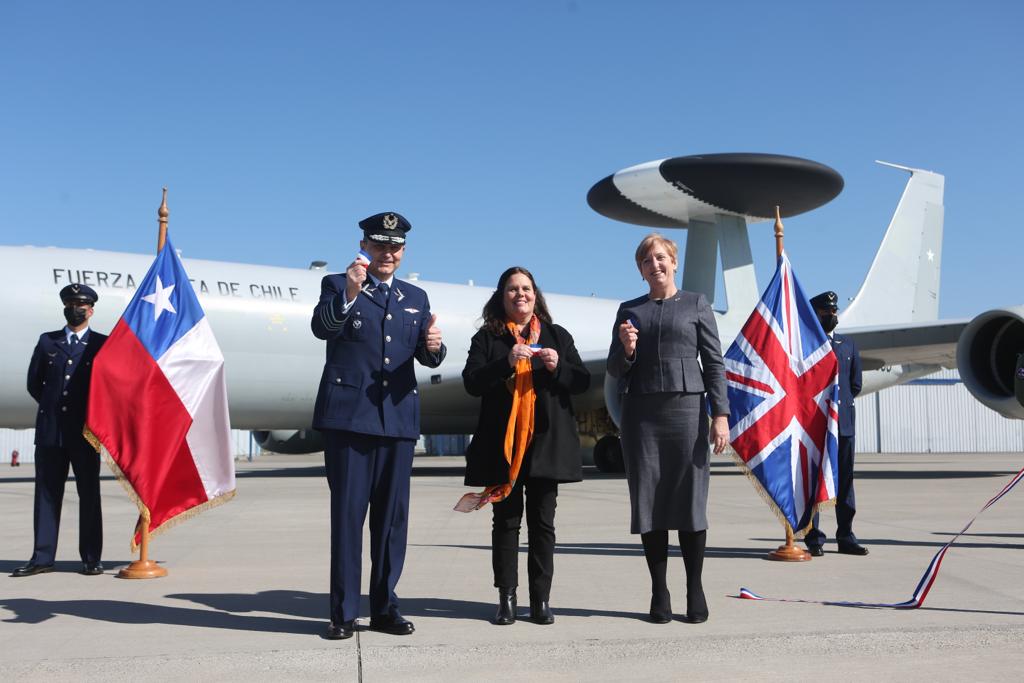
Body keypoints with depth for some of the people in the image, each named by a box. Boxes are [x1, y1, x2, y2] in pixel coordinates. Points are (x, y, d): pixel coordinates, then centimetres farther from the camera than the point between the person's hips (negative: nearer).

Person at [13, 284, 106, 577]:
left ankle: (91, 559, 6)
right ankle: (42, 558, 10)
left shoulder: (102, 344, 4)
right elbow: (34, 382, 15)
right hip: (50, 430, 3)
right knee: (47, 494, 5)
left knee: (89, 495, 2)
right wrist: (54, 407, 11)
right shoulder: (47, 341, 12)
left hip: (84, 432, -2)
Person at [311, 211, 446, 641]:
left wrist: (433, 346, -13)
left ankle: (385, 607, 17)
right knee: (347, 514, -2)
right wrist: (348, 294, -33)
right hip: (348, 416, -4)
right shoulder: (338, 285, 5)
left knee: (392, 516, 7)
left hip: (398, 419, 4)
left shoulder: (416, 298, 17)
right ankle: (343, 613, 5)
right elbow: (321, 328, -15)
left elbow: (426, 358, 11)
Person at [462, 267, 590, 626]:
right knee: (506, 521, 2)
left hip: (547, 442, 1)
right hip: (503, 443, -1)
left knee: (542, 522, 3)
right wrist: (506, 363, -18)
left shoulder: (557, 336, 13)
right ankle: (506, 598, 8)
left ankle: (541, 599, 9)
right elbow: (471, 382, -4)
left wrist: (558, 367, -10)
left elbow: (582, 381, 9)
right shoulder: (487, 337, 7)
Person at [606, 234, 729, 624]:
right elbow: (615, 370, 14)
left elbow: (714, 364, 5)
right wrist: (626, 350, -8)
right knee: (648, 500, 1)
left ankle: (695, 591, 7)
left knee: (690, 499, -3)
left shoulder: (696, 305, 9)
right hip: (640, 413, 2)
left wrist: (720, 414, -4)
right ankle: (659, 593, 9)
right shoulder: (629, 310, 14)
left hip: (686, 409, -2)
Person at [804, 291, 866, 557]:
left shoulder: (848, 345, 15)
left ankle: (846, 537, 13)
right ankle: (814, 538, 4)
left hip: (844, 421, 4)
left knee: (845, 478, 6)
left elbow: (855, 384, 18)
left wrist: (840, 401, 10)